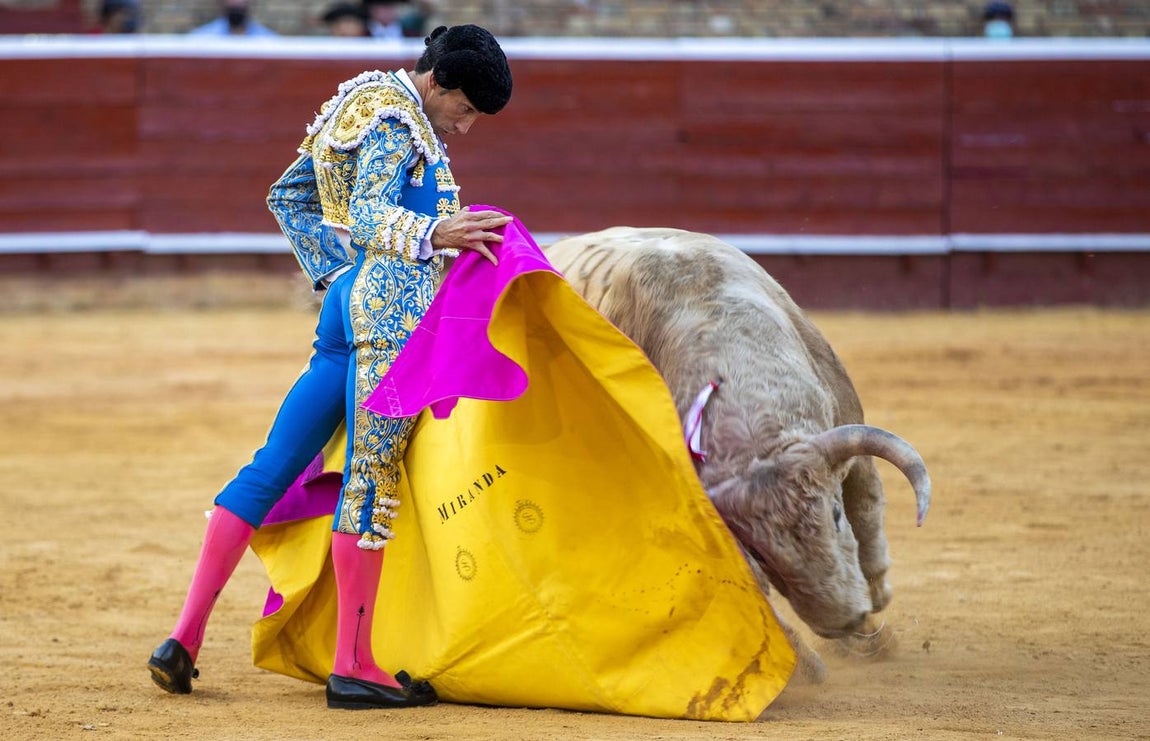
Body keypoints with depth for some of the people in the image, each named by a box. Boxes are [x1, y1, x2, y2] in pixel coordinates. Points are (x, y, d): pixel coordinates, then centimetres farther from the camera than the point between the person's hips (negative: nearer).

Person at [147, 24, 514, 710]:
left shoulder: (357, 110, 21)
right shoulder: (396, 122, -9)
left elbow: (287, 196, 29)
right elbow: (370, 215, -23)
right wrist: (433, 235, -38)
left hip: (348, 302, 10)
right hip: (394, 308, -10)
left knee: (272, 468, 8)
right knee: (375, 474, -9)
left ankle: (185, 639, 7)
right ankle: (354, 666, -9)